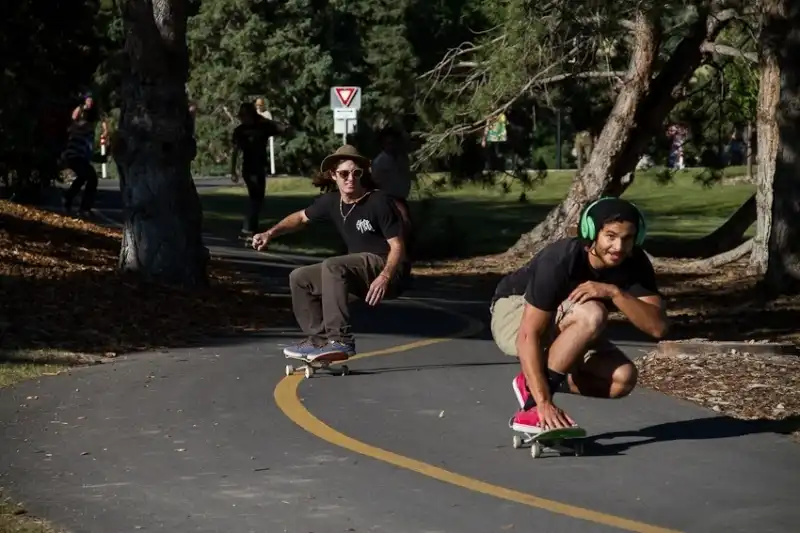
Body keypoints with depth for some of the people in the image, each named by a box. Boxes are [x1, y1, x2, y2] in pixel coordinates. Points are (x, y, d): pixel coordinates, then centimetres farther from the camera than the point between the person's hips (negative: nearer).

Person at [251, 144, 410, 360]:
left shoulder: (378, 202, -17)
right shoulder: (331, 201, 3)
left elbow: (397, 247, -19)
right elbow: (301, 217, 23)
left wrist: (384, 277, -35)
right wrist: (270, 233, 10)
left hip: (388, 270, -8)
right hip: (361, 274, 8)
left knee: (332, 266, -32)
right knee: (300, 278, 10)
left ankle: (341, 341, -34)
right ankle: (318, 338, 11)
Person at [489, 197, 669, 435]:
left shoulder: (635, 264, -17)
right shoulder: (561, 260, -33)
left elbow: (658, 326, -26)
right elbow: (528, 335, -36)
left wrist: (615, 292, -41)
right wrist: (544, 403, -44)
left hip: (560, 328, 6)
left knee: (623, 378, -18)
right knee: (592, 314, -35)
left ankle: (534, 383, 1)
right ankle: (534, 403, -26)